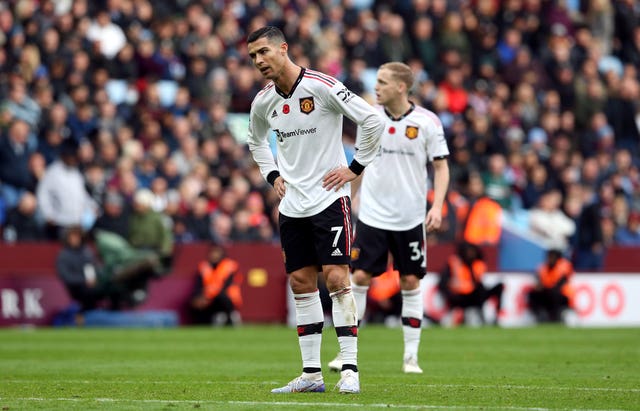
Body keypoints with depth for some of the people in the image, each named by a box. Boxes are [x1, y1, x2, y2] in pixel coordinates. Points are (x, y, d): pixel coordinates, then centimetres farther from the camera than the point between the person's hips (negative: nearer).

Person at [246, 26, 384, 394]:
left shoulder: (322, 87, -14)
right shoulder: (263, 102, 7)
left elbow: (372, 120, -14)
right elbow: (256, 139, 29)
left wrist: (355, 168, -11)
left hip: (328, 199, -6)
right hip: (292, 206, 6)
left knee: (336, 278, -11)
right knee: (301, 283, 6)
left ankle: (350, 370, -9)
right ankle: (312, 374, 10)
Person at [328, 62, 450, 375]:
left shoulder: (427, 122, -5)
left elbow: (441, 167, 0)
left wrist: (437, 206, -12)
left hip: (410, 219, -1)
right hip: (372, 216, 1)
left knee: (411, 282, 2)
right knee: (359, 278, -4)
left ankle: (411, 356, 10)